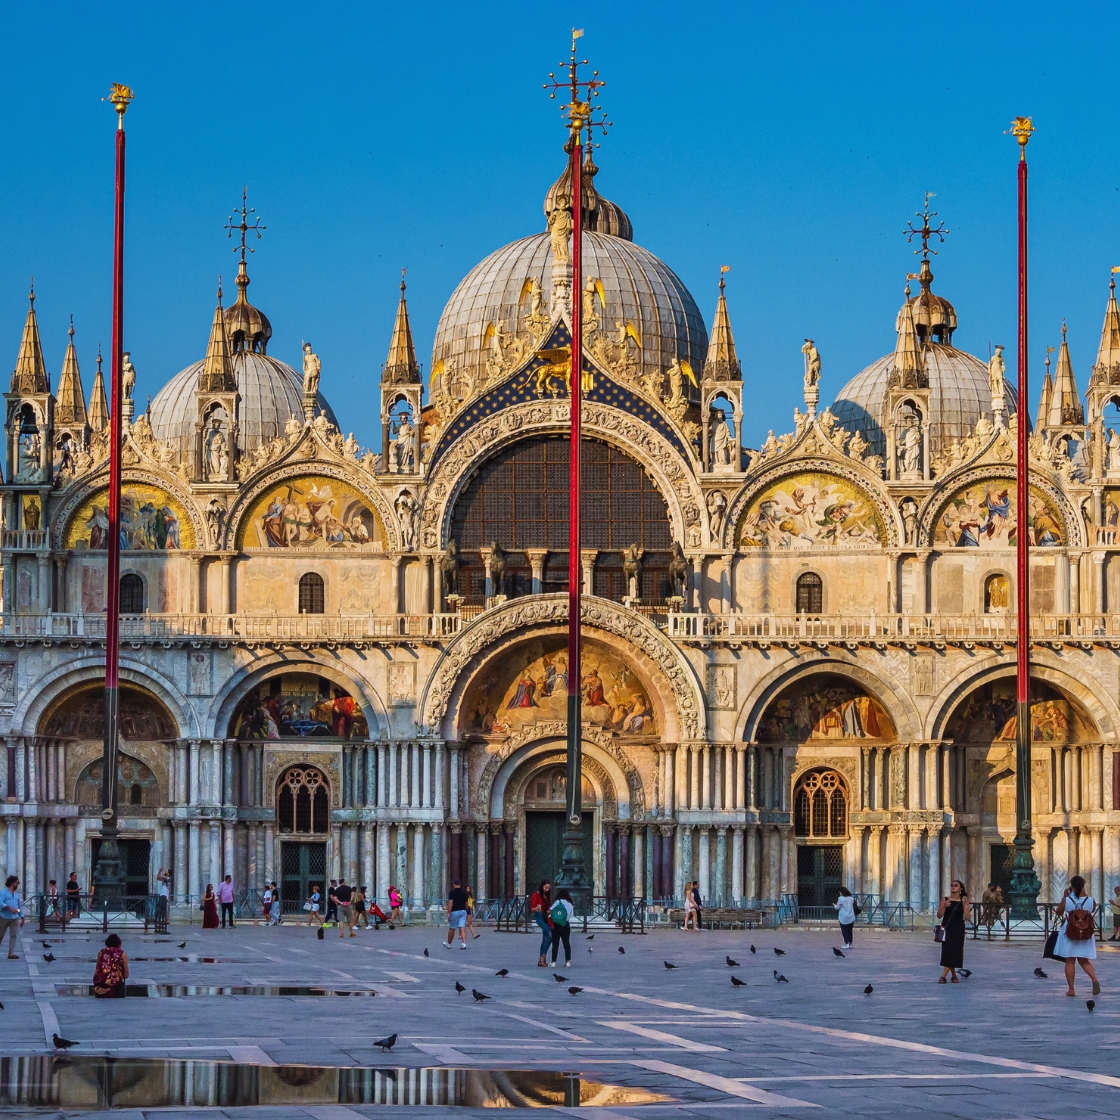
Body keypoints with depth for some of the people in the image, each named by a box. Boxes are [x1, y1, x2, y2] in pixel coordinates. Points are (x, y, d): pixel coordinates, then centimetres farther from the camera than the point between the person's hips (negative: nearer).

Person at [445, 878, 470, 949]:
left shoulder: (452, 892, -8)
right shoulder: (464, 892, 9)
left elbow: (450, 903, -15)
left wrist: (448, 913, -15)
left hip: (455, 911, -4)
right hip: (463, 911, 4)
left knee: (452, 928, 8)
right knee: (462, 928, -4)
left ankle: (448, 944, 22)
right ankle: (463, 943, -19)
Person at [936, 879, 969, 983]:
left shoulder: (964, 900, 1)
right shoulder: (945, 899, 3)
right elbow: (939, 915, 0)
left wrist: (964, 904, -16)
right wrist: (944, 906, -16)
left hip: (958, 929, -1)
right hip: (947, 927, 1)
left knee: (955, 951, -8)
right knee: (947, 950, -3)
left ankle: (943, 976, -9)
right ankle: (954, 975, 13)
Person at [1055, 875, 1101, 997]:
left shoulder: (1067, 900, -12)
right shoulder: (1091, 900, -7)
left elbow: (1058, 912, 5)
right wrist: (1085, 895, 13)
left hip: (1069, 933, -2)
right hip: (1086, 934, 2)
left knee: (1070, 961, 6)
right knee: (1084, 961, 14)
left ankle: (1071, 990, 5)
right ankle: (1095, 979, -12)